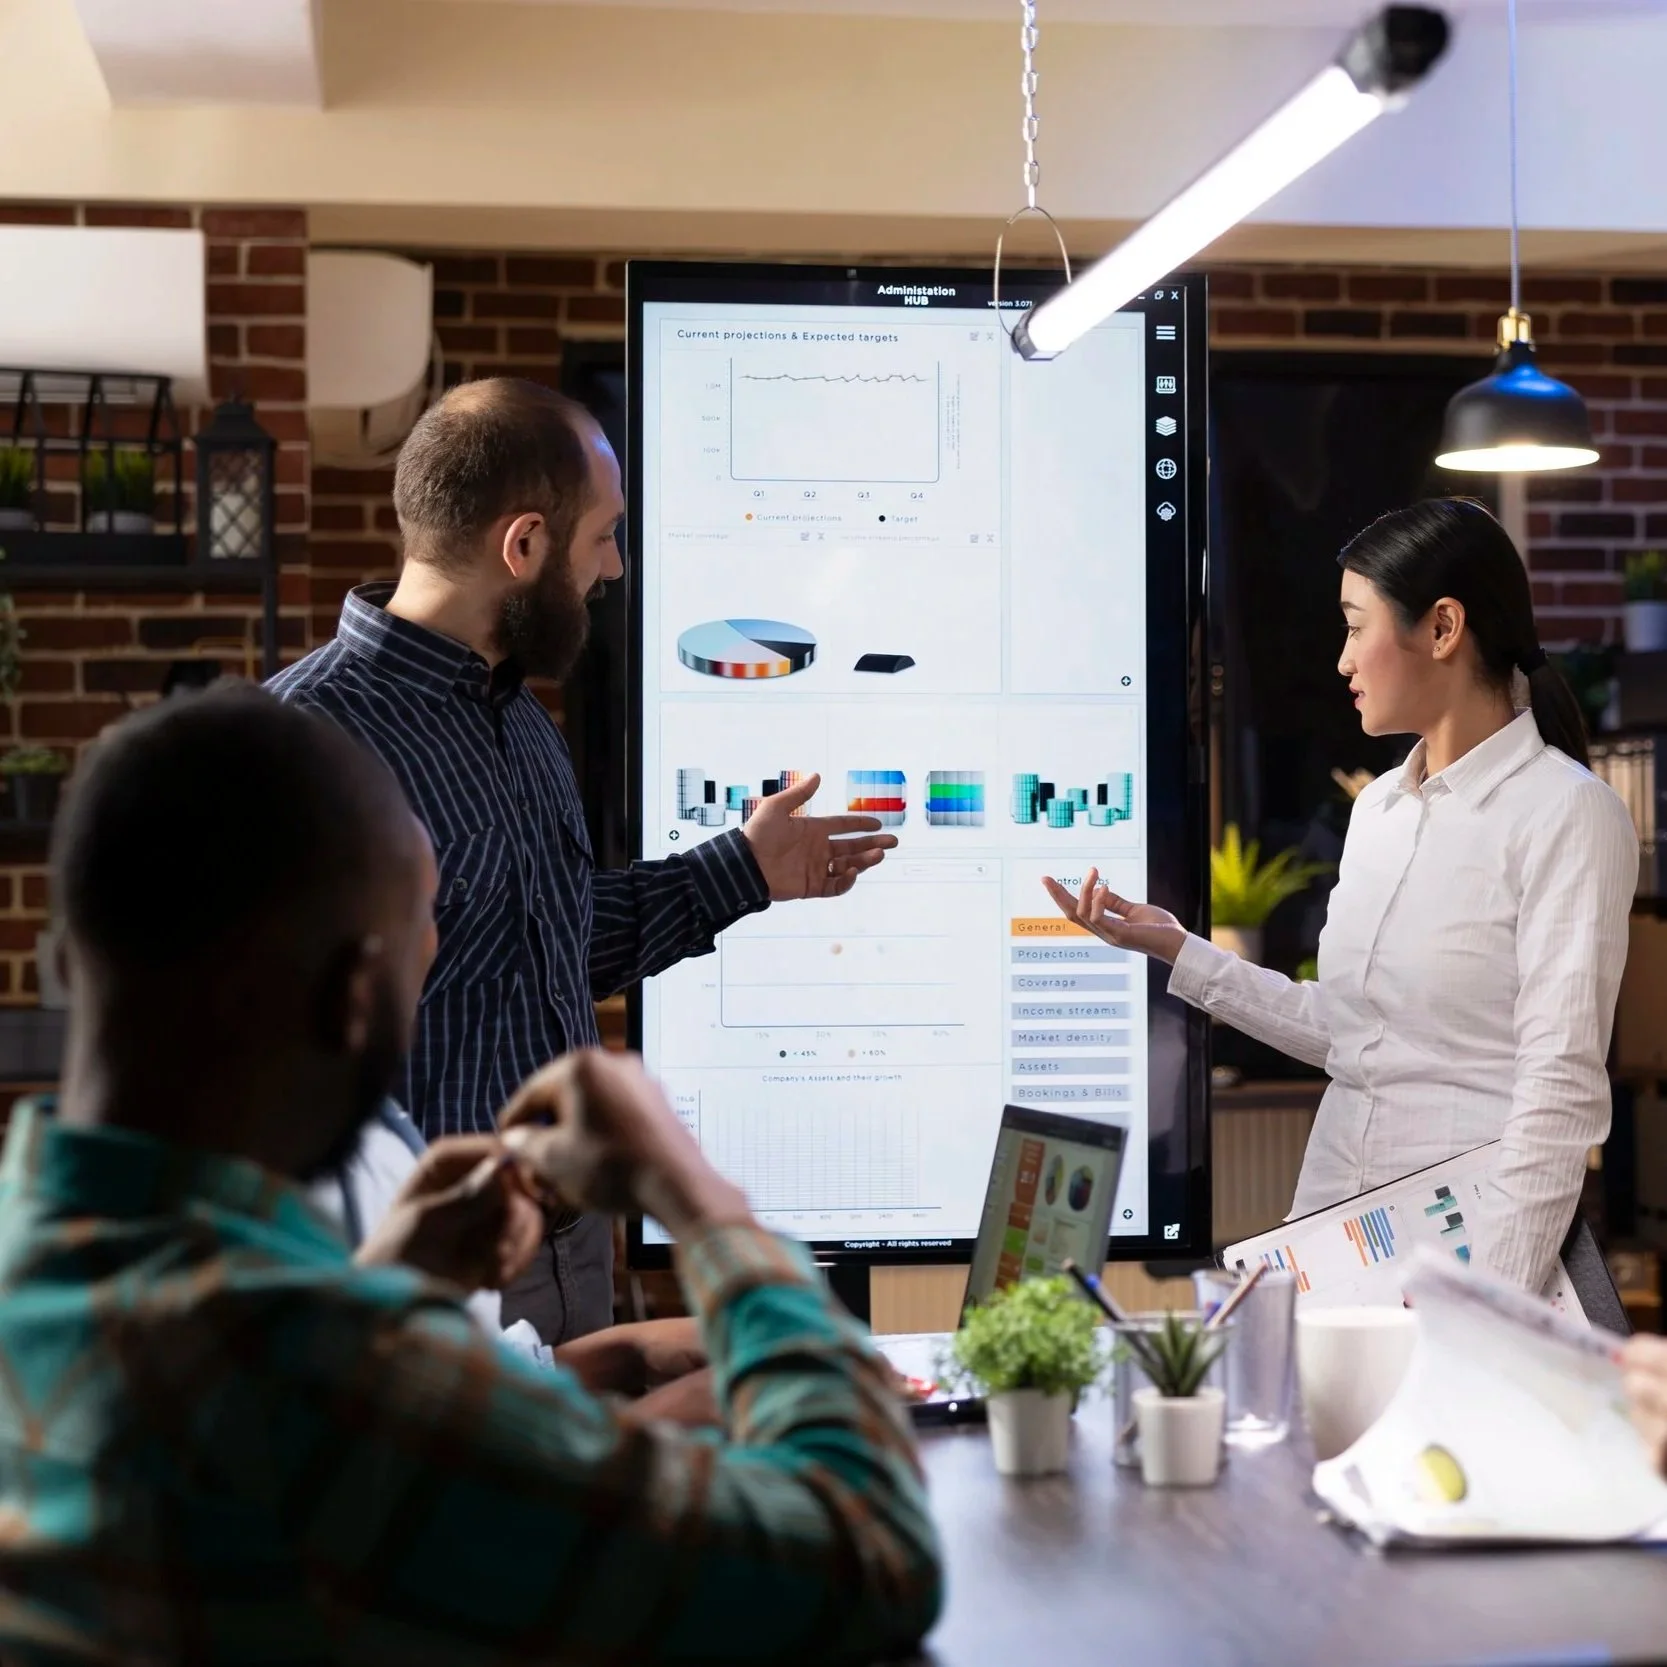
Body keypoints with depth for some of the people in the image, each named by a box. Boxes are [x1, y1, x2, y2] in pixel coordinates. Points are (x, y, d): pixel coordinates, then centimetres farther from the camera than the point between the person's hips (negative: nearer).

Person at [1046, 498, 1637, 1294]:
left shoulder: (1566, 814, -12)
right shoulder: (1377, 806, 10)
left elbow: (1562, 1092, -18)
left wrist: (1486, 1300, -24)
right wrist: (1173, 948, 11)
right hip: (1333, 1225, 7)